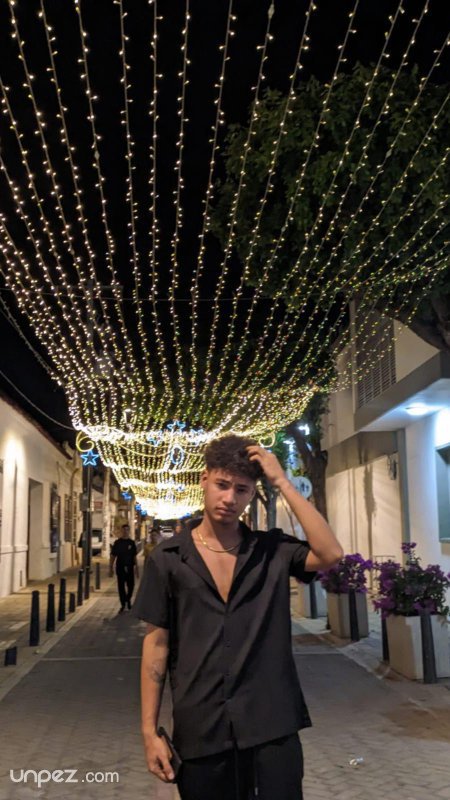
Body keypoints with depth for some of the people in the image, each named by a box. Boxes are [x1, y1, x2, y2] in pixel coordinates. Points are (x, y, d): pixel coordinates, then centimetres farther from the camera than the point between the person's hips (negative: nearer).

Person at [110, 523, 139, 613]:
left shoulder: (132, 542, 6)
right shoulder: (117, 542, 0)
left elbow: (134, 556, 10)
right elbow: (113, 556, 1)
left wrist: (136, 568, 8)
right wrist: (111, 568, -4)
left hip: (130, 568, 1)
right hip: (120, 568, -1)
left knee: (131, 586, 2)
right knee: (121, 587, 2)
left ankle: (128, 600, 29)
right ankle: (123, 605, 13)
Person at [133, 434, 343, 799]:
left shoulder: (273, 549, 2)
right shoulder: (168, 559, 1)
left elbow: (331, 554, -16)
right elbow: (157, 643, 3)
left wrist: (282, 482, -13)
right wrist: (150, 731, 0)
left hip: (272, 727, 0)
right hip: (200, 732, 0)